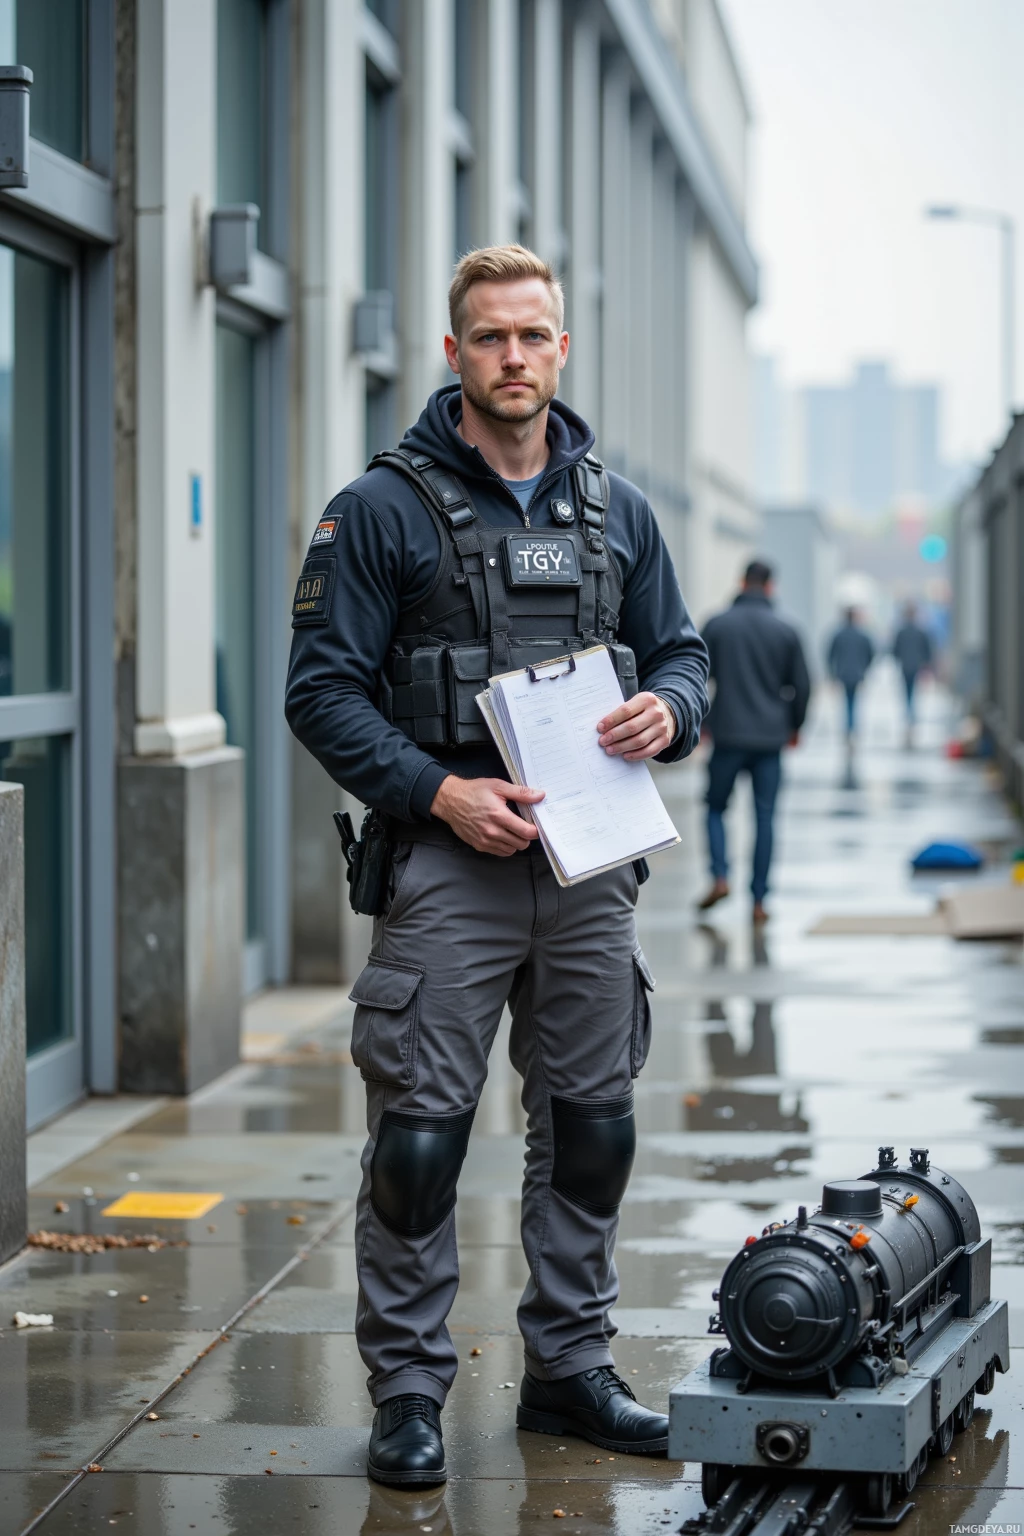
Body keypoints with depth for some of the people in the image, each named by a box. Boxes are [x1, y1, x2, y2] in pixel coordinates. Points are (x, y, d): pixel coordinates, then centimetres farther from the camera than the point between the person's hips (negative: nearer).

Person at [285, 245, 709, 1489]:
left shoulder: (616, 509, 12)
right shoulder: (384, 508, -3)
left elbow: (681, 651, 18)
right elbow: (323, 691, -6)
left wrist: (667, 709, -6)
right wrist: (437, 792, -16)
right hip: (448, 864, -4)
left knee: (589, 1127, 10)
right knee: (420, 1132, -4)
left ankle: (570, 1369, 22)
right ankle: (407, 1390, 7)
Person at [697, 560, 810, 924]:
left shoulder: (717, 625, -1)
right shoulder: (786, 631, 2)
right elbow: (801, 686, 6)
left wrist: (698, 722, 15)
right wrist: (794, 726, 22)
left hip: (727, 736, -1)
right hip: (771, 739, 1)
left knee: (716, 808, 14)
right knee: (765, 816, 5)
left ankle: (720, 876, -6)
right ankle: (759, 900, 3)